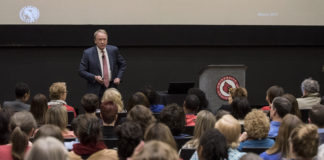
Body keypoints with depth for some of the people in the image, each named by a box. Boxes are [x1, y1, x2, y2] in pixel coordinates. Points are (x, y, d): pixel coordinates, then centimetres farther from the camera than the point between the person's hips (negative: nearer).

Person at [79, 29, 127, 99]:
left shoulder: (114, 50, 3)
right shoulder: (88, 53, -5)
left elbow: (122, 64, 17)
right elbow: (81, 71, -4)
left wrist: (118, 77, 3)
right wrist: (94, 77, -18)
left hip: (112, 87, 2)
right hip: (95, 90, -2)